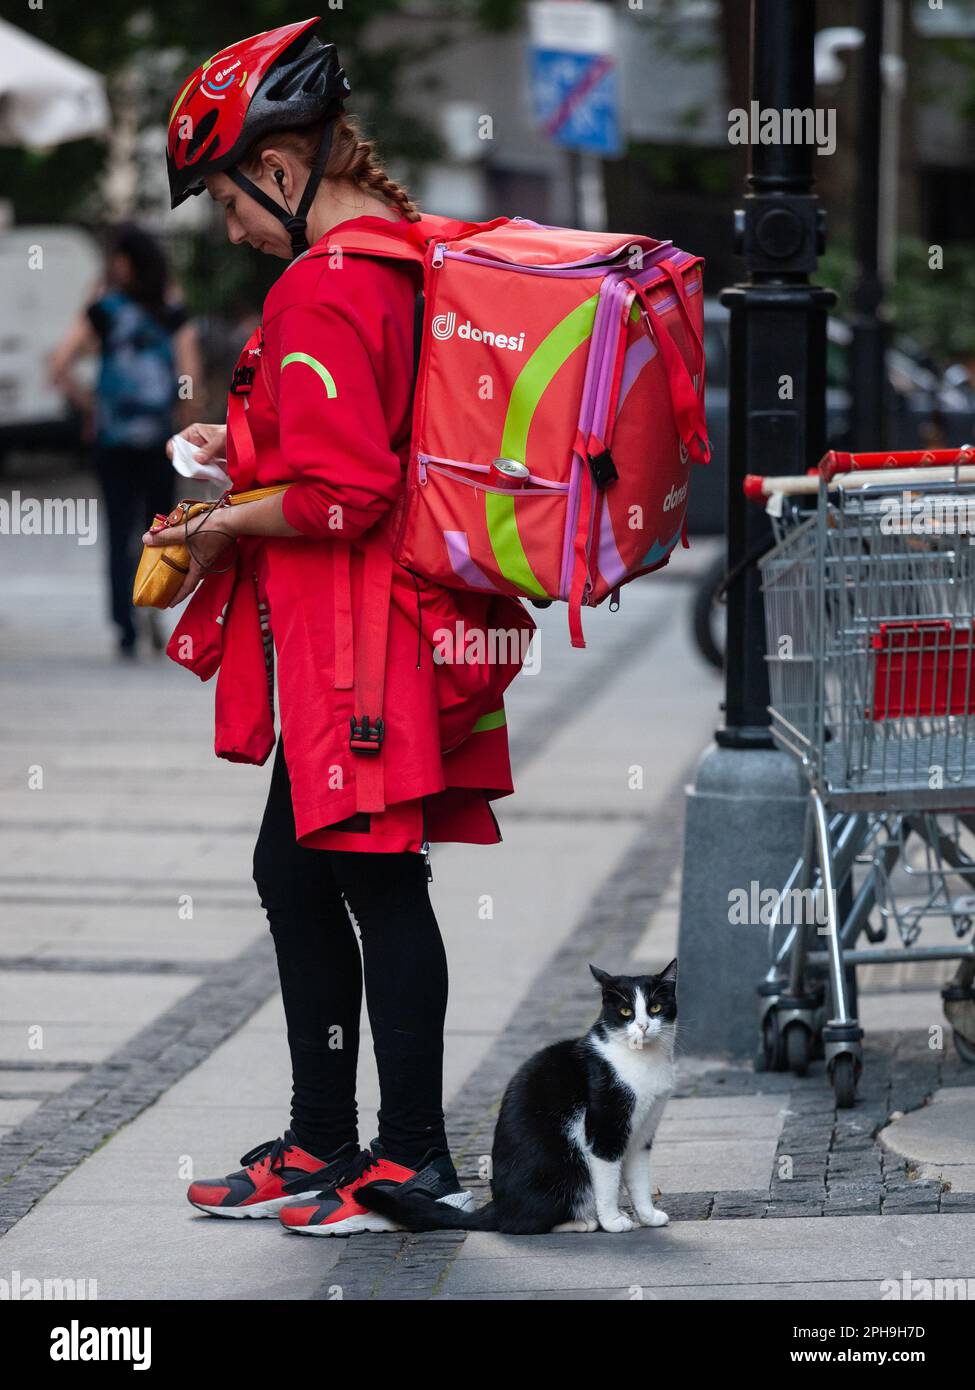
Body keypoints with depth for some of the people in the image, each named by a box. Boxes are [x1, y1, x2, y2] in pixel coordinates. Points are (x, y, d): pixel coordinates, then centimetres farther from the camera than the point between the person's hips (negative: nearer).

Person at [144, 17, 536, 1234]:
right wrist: (249, 455, 17)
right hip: (351, 646, 10)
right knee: (295, 873, 17)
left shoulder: (326, 287, -19)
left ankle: (412, 1155, 8)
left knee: (378, 885, -1)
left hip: (357, 649, -10)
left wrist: (228, 525, -10)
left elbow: (341, 493, -24)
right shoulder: (413, 257, 12)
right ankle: (319, 1144, 25)